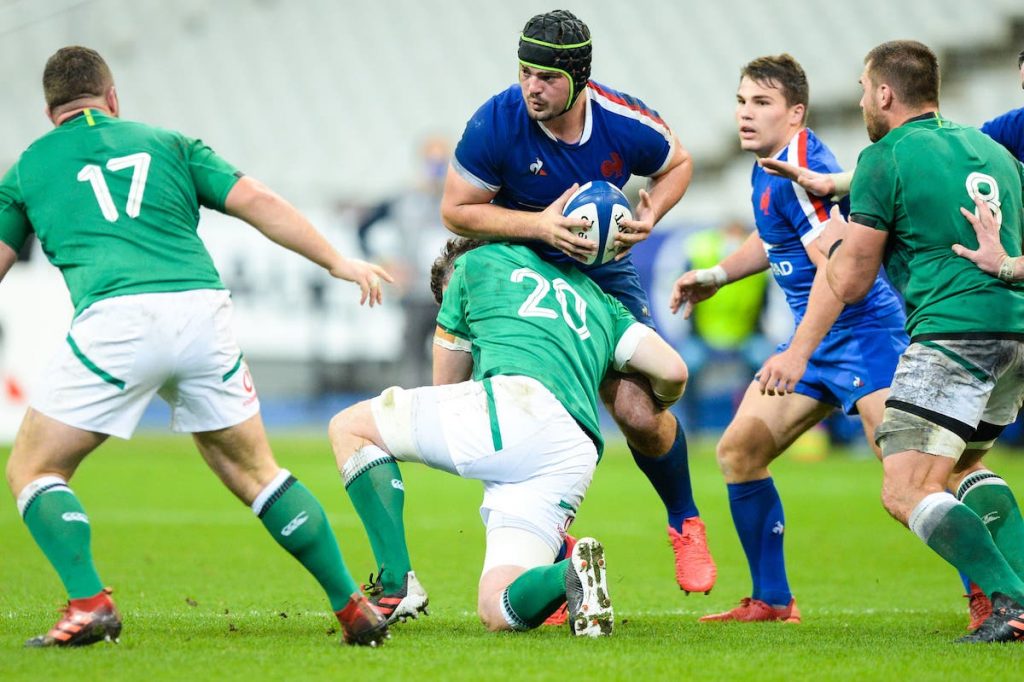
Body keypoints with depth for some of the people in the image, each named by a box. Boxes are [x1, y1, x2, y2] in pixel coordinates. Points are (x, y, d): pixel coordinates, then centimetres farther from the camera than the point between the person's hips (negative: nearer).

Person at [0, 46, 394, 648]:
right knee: (254, 470, 17)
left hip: (116, 316, -3)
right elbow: (256, 202, 14)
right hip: (203, 308, 3)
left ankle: (89, 604, -10)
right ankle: (354, 607, 12)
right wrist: (338, 262, 17)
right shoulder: (168, 144, 24)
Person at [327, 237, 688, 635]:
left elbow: (445, 385, 32)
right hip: (574, 459, 5)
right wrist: (650, 413, 46)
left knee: (348, 428, 16)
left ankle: (397, 584, -1)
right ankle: (571, 573, -27)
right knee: (498, 611, 7)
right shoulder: (597, 296, 36)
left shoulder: (473, 263, 26)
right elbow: (673, 371, 24)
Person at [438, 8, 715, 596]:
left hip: (606, 272, 1)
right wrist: (538, 225, -29)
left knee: (639, 413, -10)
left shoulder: (625, 124, -19)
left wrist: (647, 218, -15)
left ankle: (685, 524, 19)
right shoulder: (496, 124, -24)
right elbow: (457, 211, -15)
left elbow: (678, 163, 4)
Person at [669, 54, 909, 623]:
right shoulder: (770, 167, 11)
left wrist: (797, 355, -31)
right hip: (817, 338, 10)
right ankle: (772, 602, 15)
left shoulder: (801, 170, -19)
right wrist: (717, 275, 26)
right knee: (739, 450, 7)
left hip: (865, 331, -10)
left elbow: (837, 269, -27)